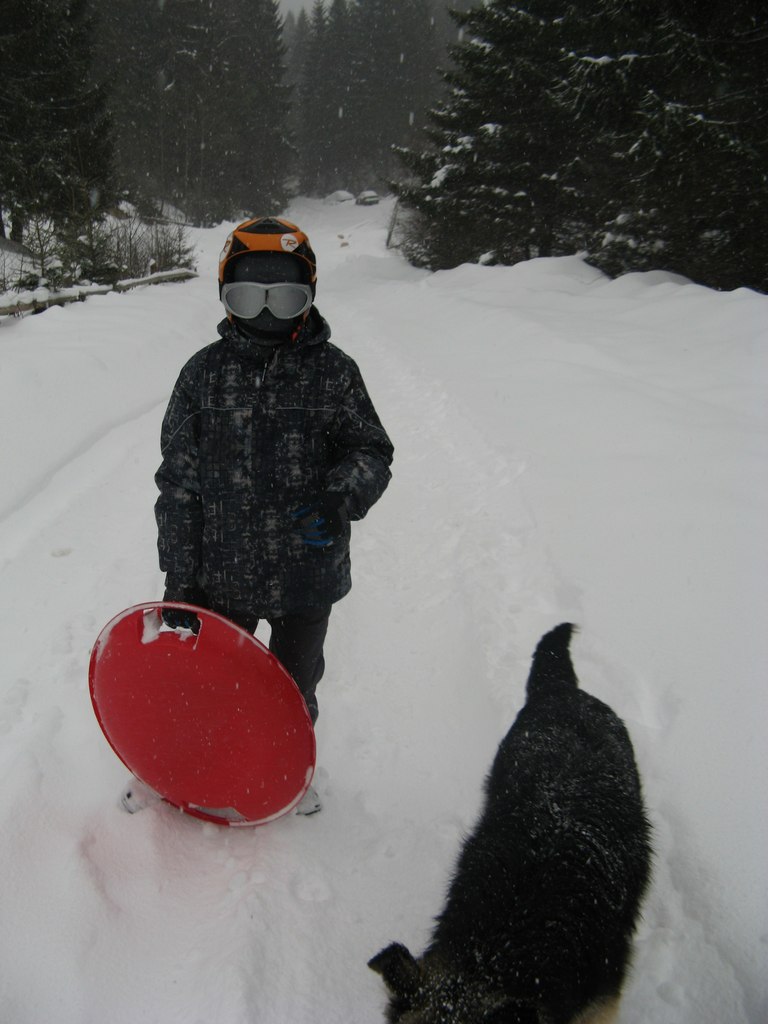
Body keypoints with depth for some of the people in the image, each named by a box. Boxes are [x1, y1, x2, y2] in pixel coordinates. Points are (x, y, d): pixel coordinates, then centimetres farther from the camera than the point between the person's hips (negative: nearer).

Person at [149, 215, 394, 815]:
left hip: (308, 573, 0)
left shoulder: (332, 370, -7)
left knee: (295, 684, 22)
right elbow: (178, 480, -3)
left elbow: (371, 452, -3)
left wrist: (342, 497, -27)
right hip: (220, 575, 1)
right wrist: (179, 577, -4)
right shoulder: (205, 373, -5)